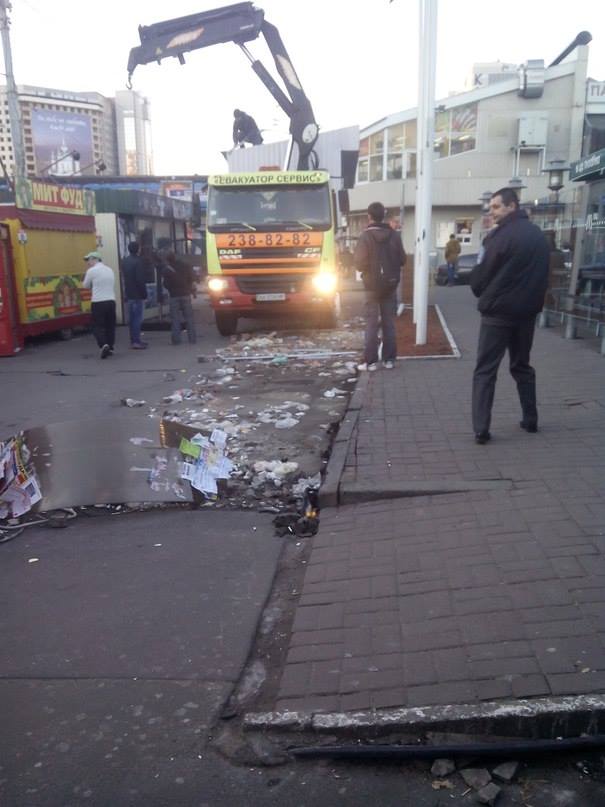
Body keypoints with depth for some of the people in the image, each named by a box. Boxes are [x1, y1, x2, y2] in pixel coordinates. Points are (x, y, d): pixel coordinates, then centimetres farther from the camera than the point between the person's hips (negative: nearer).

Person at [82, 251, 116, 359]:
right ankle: (110, 347, 17)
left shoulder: (91, 271, -6)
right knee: (110, 325, 14)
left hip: (98, 302, -5)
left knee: (98, 326, 1)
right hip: (111, 301, 5)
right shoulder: (110, 270, 11)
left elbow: (86, 286, 5)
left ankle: (104, 345, -19)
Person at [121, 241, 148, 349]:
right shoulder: (138, 261, -14)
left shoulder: (125, 261, 12)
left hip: (129, 293, 8)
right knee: (137, 317, -6)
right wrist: (144, 294, -14)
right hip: (137, 294, -8)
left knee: (132, 317, 13)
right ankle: (136, 341, -8)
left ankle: (133, 340, 18)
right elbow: (140, 280, -18)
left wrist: (127, 291, 19)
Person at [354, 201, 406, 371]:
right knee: (389, 322, 10)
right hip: (391, 284, 3)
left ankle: (370, 361, -1)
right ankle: (389, 359, 11)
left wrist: (369, 266, 6)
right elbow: (402, 259, 0)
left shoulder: (365, 236, -13)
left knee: (372, 323, 2)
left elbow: (360, 263, -16)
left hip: (372, 285, -3)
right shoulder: (394, 235, -2)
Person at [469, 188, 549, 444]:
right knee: (522, 366, 20)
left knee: (485, 370, -2)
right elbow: (542, 274, 15)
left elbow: (480, 276, -9)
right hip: (527, 311, 7)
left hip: (498, 311, -7)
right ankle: (530, 419, 23)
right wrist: (531, 300, 18)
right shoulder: (538, 235, 11)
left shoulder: (501, 235, -13)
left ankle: (481, 429, -7)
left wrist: (483, 295, 10)